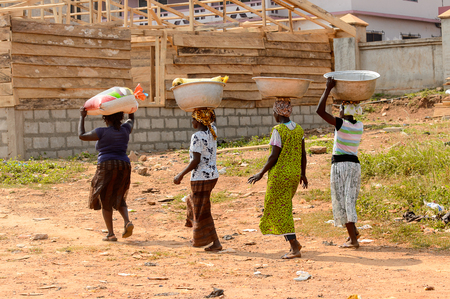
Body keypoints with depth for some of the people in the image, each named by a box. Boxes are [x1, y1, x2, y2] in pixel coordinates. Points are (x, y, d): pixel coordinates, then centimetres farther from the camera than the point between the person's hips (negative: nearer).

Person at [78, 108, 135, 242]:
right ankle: (127, 222, -7)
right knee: (118, 199, 19)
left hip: (106, 167, -5)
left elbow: (82, 136, -3)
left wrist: (82, 118, 7)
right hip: (124, 166, 5)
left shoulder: (102, 132, -7)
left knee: (105, 201, 7)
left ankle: (111, 234, 2)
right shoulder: (125, 130, 7)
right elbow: (131, 119, 29)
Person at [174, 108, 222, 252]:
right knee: (193, 202, 25)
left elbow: (196, 161, -21)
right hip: (213, 175, 9)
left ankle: (216, 243, 2)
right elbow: (212, 119, 26)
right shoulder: (212, 131, 4)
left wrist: (181, 175, -14)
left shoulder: (197, 137, -18)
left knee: (202, 212, 1)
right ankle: (198, 238, 29)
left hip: (201, 178, -9)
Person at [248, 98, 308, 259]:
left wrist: (261, 173, -6)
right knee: (284, 207, 21)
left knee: (280, 210, -1)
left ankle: (295, 248, -4)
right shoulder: (298, 129, 6)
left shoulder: (278, 130, -15)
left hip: (280, 175, -7)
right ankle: (293, 242, 16)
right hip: (294, 174, 7)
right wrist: (303, 174, 19)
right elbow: (303, 154, 9)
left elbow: (274, 156, -16)